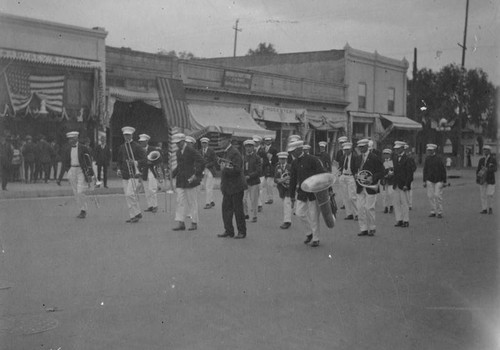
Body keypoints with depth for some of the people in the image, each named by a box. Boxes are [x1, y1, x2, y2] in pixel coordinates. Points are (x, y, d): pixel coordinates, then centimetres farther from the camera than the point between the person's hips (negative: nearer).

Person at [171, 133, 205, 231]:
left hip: (189, 180, -7)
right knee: (180, 201, 3)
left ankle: (194, 223, 10)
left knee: (192, 202, 2)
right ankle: (180, 223, 5)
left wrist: (196, 175, -17)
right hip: (180, 181, 7)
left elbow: (201, 162, -14)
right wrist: (173, 173, 8)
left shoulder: (191, 150, -11)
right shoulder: (178, 151, 13)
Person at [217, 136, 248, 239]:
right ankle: (228, 230, 16)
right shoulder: (226, 152, 12)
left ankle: (242, 231, 10)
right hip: (227, 187, 9)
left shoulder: (235, 153, -16)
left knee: (238, 209, 0)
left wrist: (225, 169, -27)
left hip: (236, 187, -9)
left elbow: (237, 170, -22)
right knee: (226, 208, 8)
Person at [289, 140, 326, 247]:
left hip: (314, 191, -6)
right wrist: (292, 196, 14)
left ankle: (316, 239, 11)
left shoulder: (312, 159, -11)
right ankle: (310, 232, 23)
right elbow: (293, 179, 13)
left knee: (313, 216, -1)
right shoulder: (294, 163, 7)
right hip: (302, 192, 6)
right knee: (299, 213, 1)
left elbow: (322, 174, -11)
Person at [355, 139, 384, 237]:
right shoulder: (359, 158, 13)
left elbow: (381, 172, -6)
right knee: (360, 208, 3)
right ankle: (363, 229, 12)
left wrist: (372, 178, -21)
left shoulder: (374, 158, -6)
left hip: (370, 187, -6)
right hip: (360, 187, 6)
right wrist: (357, 175, 2)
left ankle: (372, 229, 10)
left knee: (369, 208, -5)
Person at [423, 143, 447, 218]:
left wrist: (444, 181, -7)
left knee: (438, 195, -7)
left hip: (438, 180, -4)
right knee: (430, 196, 1)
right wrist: (424, 181, 8)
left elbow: (443, 170, -4)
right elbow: (425, 170, 11)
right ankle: (433, 211, 10)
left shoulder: (438, 159, -7)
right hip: (430, 180, 4)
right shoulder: (427, 159, 6)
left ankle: (439, 212, 3)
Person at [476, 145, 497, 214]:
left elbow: (495, 169, -10)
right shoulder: (481, 159, 10)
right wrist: (477, 177, -5)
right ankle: (484, 209, 7)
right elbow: (478, 169, 10)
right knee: (483, 195, 1)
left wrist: (487, 169, -26)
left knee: (489, 195, -7)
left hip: (490, 180, -3)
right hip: (482, 180, 3)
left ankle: (490, 208, 13)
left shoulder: (493, 159, -1)